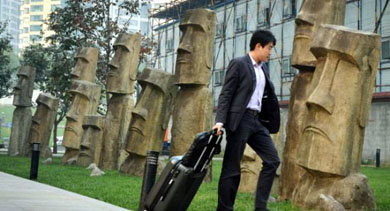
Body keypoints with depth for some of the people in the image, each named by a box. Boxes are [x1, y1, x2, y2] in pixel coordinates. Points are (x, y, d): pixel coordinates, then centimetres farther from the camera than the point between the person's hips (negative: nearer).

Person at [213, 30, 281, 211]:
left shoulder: (263, 68, 17)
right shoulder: (238, 64, -5)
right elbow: (225, 94, -9)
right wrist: (220, 120, -18)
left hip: (257, 121, 8)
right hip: (239, 119, -8)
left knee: (272, 160, 2)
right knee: (232, 168, -4)